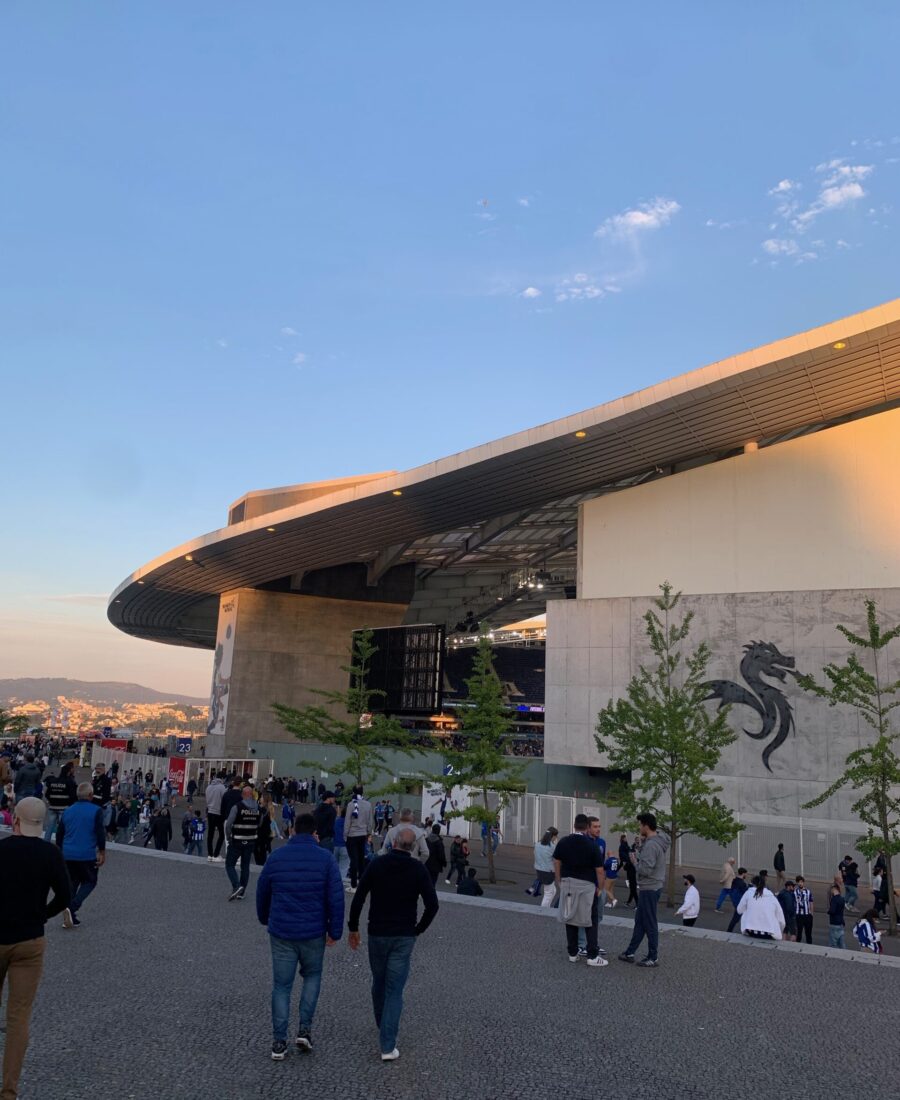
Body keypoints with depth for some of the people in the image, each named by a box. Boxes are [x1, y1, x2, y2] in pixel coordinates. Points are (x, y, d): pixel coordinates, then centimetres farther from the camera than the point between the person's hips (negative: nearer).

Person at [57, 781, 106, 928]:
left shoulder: (67, 811, 8)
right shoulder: (96, 811, -7)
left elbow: (59, 835, 15)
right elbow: (100, 833, -11)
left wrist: (60, 853, 27)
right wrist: (102, 853, -1)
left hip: (68, 855, 5)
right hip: (87, 855, -5)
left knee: (72, 883, 17)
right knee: (89, 882, 10)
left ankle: (70, 916, 12)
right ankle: (72, 907, -11)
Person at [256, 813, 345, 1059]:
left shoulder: (276, 857, -1)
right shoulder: (325, 858, -7)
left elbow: (262, 893, 11)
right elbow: (336, 898, -9)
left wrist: (265, 919, 28)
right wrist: (335, 931, -1)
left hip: (281, 932, 1)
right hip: (314, 933, -1)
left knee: (281, 986, 11)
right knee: (312, 977, 21)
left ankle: (279, 1042, 14)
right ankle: (305, 1029, 13)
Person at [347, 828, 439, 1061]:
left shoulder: (376, 864, -4)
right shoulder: (418, 869, -7)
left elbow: (358, 899, -6)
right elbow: (432, 905, -12)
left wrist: (353, 928, 5)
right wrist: (418, 929, 1)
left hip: (377, 934, 2)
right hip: (404, 937, -1)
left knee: (379, 982, 21)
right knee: (394, 990, 2)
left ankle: (383, 1028, 39)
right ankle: (388, 1046, -3)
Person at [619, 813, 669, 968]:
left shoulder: (651, 845, -23)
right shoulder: (657, 842, 9)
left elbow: (645, 870, -28)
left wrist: (634, 863, -8)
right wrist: (643, 842, 3)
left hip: (649, 889, -10)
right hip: (649, 888, 10)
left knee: (650, 924, 2)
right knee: (639, 921, 16)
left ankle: (653, 957, 13)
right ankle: (630, 953, 24)